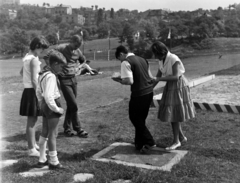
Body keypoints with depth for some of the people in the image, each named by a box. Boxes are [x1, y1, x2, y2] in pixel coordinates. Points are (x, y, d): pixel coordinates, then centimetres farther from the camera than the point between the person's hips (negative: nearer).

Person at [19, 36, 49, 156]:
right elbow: (34, 80, -22)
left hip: (28, 90, 10)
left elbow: (21, 72, 27)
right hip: (32, 91, -10)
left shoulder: (27, 57, 12)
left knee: (33, 120, 18)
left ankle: (33, 144, 31)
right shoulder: (34, 60, -17)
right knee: (31, 121, -4)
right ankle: (31, 150, 3)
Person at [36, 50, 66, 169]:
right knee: (52, 134, 2)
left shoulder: (43, 74, 7)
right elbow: (48, 95, -30)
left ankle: (42, 160, 29)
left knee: (45, 132, 18)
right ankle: (53, 162, 14)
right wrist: (57, 109, -19)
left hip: (45, 106, 9)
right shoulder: (51, 76, -23)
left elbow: (38, 91, 17)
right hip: (51, 106, -9)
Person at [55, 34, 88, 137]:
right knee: (73, 105, -7)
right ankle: (78, 129, 5)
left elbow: (83, 60, 26)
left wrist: (77, 68, 10)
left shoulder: (78, 51, 7)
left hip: (73, 79, 6)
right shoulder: (61, 49, -11)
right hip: (64, 80, -6)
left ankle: (67, 128, 22)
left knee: (70, 105, 10)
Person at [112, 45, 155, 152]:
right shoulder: (142, 59, 15)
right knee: (141, 119, 19)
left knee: (135, 118, 8)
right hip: (149, 92, 8)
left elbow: (129, 81, -20)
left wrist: (119, 80, 0)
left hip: (139, 94, -8)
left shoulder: (126, 62, -9)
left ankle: (149, 142, 7)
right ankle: (139, 143, 29)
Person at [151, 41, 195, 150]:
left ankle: (176, 141, 8)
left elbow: (175, 77, -27)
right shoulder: (162, 60, 2)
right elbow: (158, 76, 5)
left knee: (173, 114, -5)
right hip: (170, 87, 8)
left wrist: (159, 79, -28)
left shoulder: (174, 59, -22)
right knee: (170, 113, 10)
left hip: (178, 87, -8)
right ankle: (182, 137, 24)